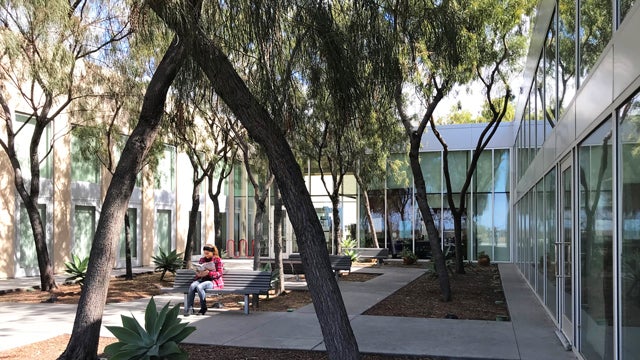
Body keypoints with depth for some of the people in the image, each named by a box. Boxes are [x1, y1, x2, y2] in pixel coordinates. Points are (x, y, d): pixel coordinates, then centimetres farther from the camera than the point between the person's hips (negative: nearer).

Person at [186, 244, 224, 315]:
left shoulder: (217, 260, 3)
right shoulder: (202, 260, 18)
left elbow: (219, 273, -5)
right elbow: (197, 271, 20)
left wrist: (208, 273, -20)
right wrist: (198, 274, -5)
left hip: (213, 281, -5)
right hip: (202, 279, 5)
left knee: (199, 287, -34)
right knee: (192, 285, -29)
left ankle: (203, 308, -17)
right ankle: (189, 308, -30)